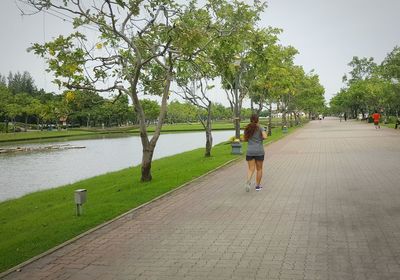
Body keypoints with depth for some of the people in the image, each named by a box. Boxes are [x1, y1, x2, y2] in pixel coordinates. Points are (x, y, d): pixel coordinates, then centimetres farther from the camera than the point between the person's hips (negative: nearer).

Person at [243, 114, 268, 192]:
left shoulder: (247, 128, 3)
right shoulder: (260, 128, -7)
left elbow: (245, 139, 10)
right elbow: (265, 137, -20)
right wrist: (263, 136, 2)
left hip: (250, 151, 2)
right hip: (259, 151, -2)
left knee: (251, 169, 4)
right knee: (259, 169, 13)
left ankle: (248, 181, -23)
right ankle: (258, 185, 19)